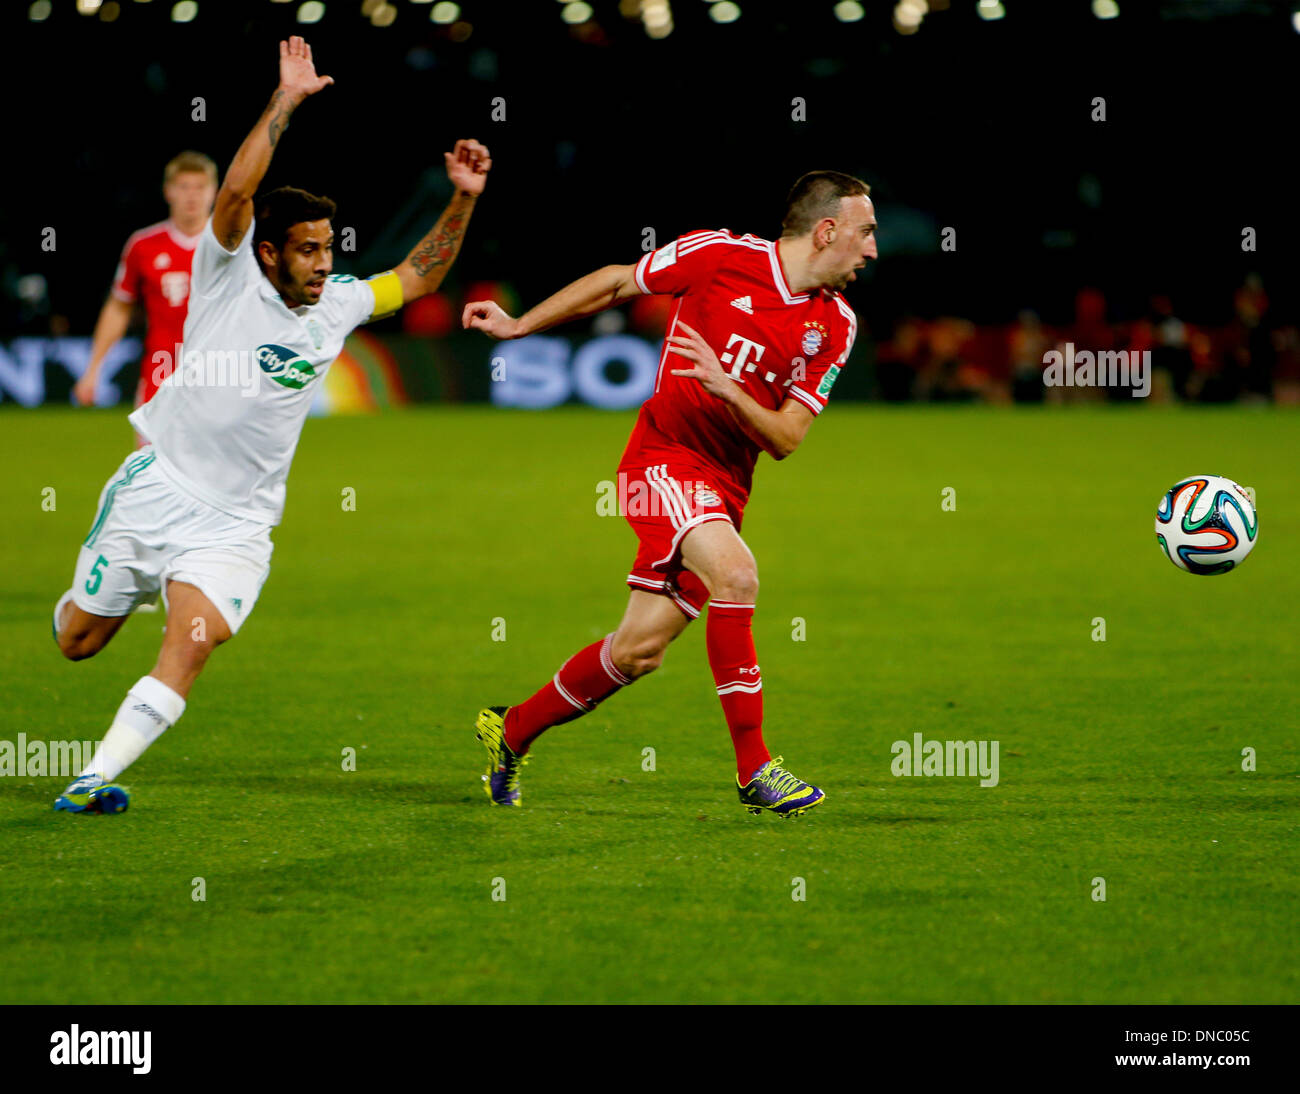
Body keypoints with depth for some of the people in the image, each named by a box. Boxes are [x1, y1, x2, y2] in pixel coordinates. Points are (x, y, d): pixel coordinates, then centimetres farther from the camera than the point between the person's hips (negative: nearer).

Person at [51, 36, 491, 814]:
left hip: (237, 520, 2)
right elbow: (236, 191, -23)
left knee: (192, 643, -23)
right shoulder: (229, 276, -8)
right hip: (158, 486, -2)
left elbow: (417, 277, 16)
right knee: (78, 641, 9)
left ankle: (96, 778, -24)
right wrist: (286, 100, -27)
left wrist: (463, 201, 4)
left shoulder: (336, 308, 5)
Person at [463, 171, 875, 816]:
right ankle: (754, 769, -23)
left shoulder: (835, 325, 1)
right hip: (665, 455, -5)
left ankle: (513, 732, 25)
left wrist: (728, 390, -21)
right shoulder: (721, 255, -9)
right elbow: (615, 283, 6)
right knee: (734, 574, -28)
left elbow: (785, 439, -2)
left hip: (725, 488, 5)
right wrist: (519, 325, 11)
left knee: (641, 648, 3)